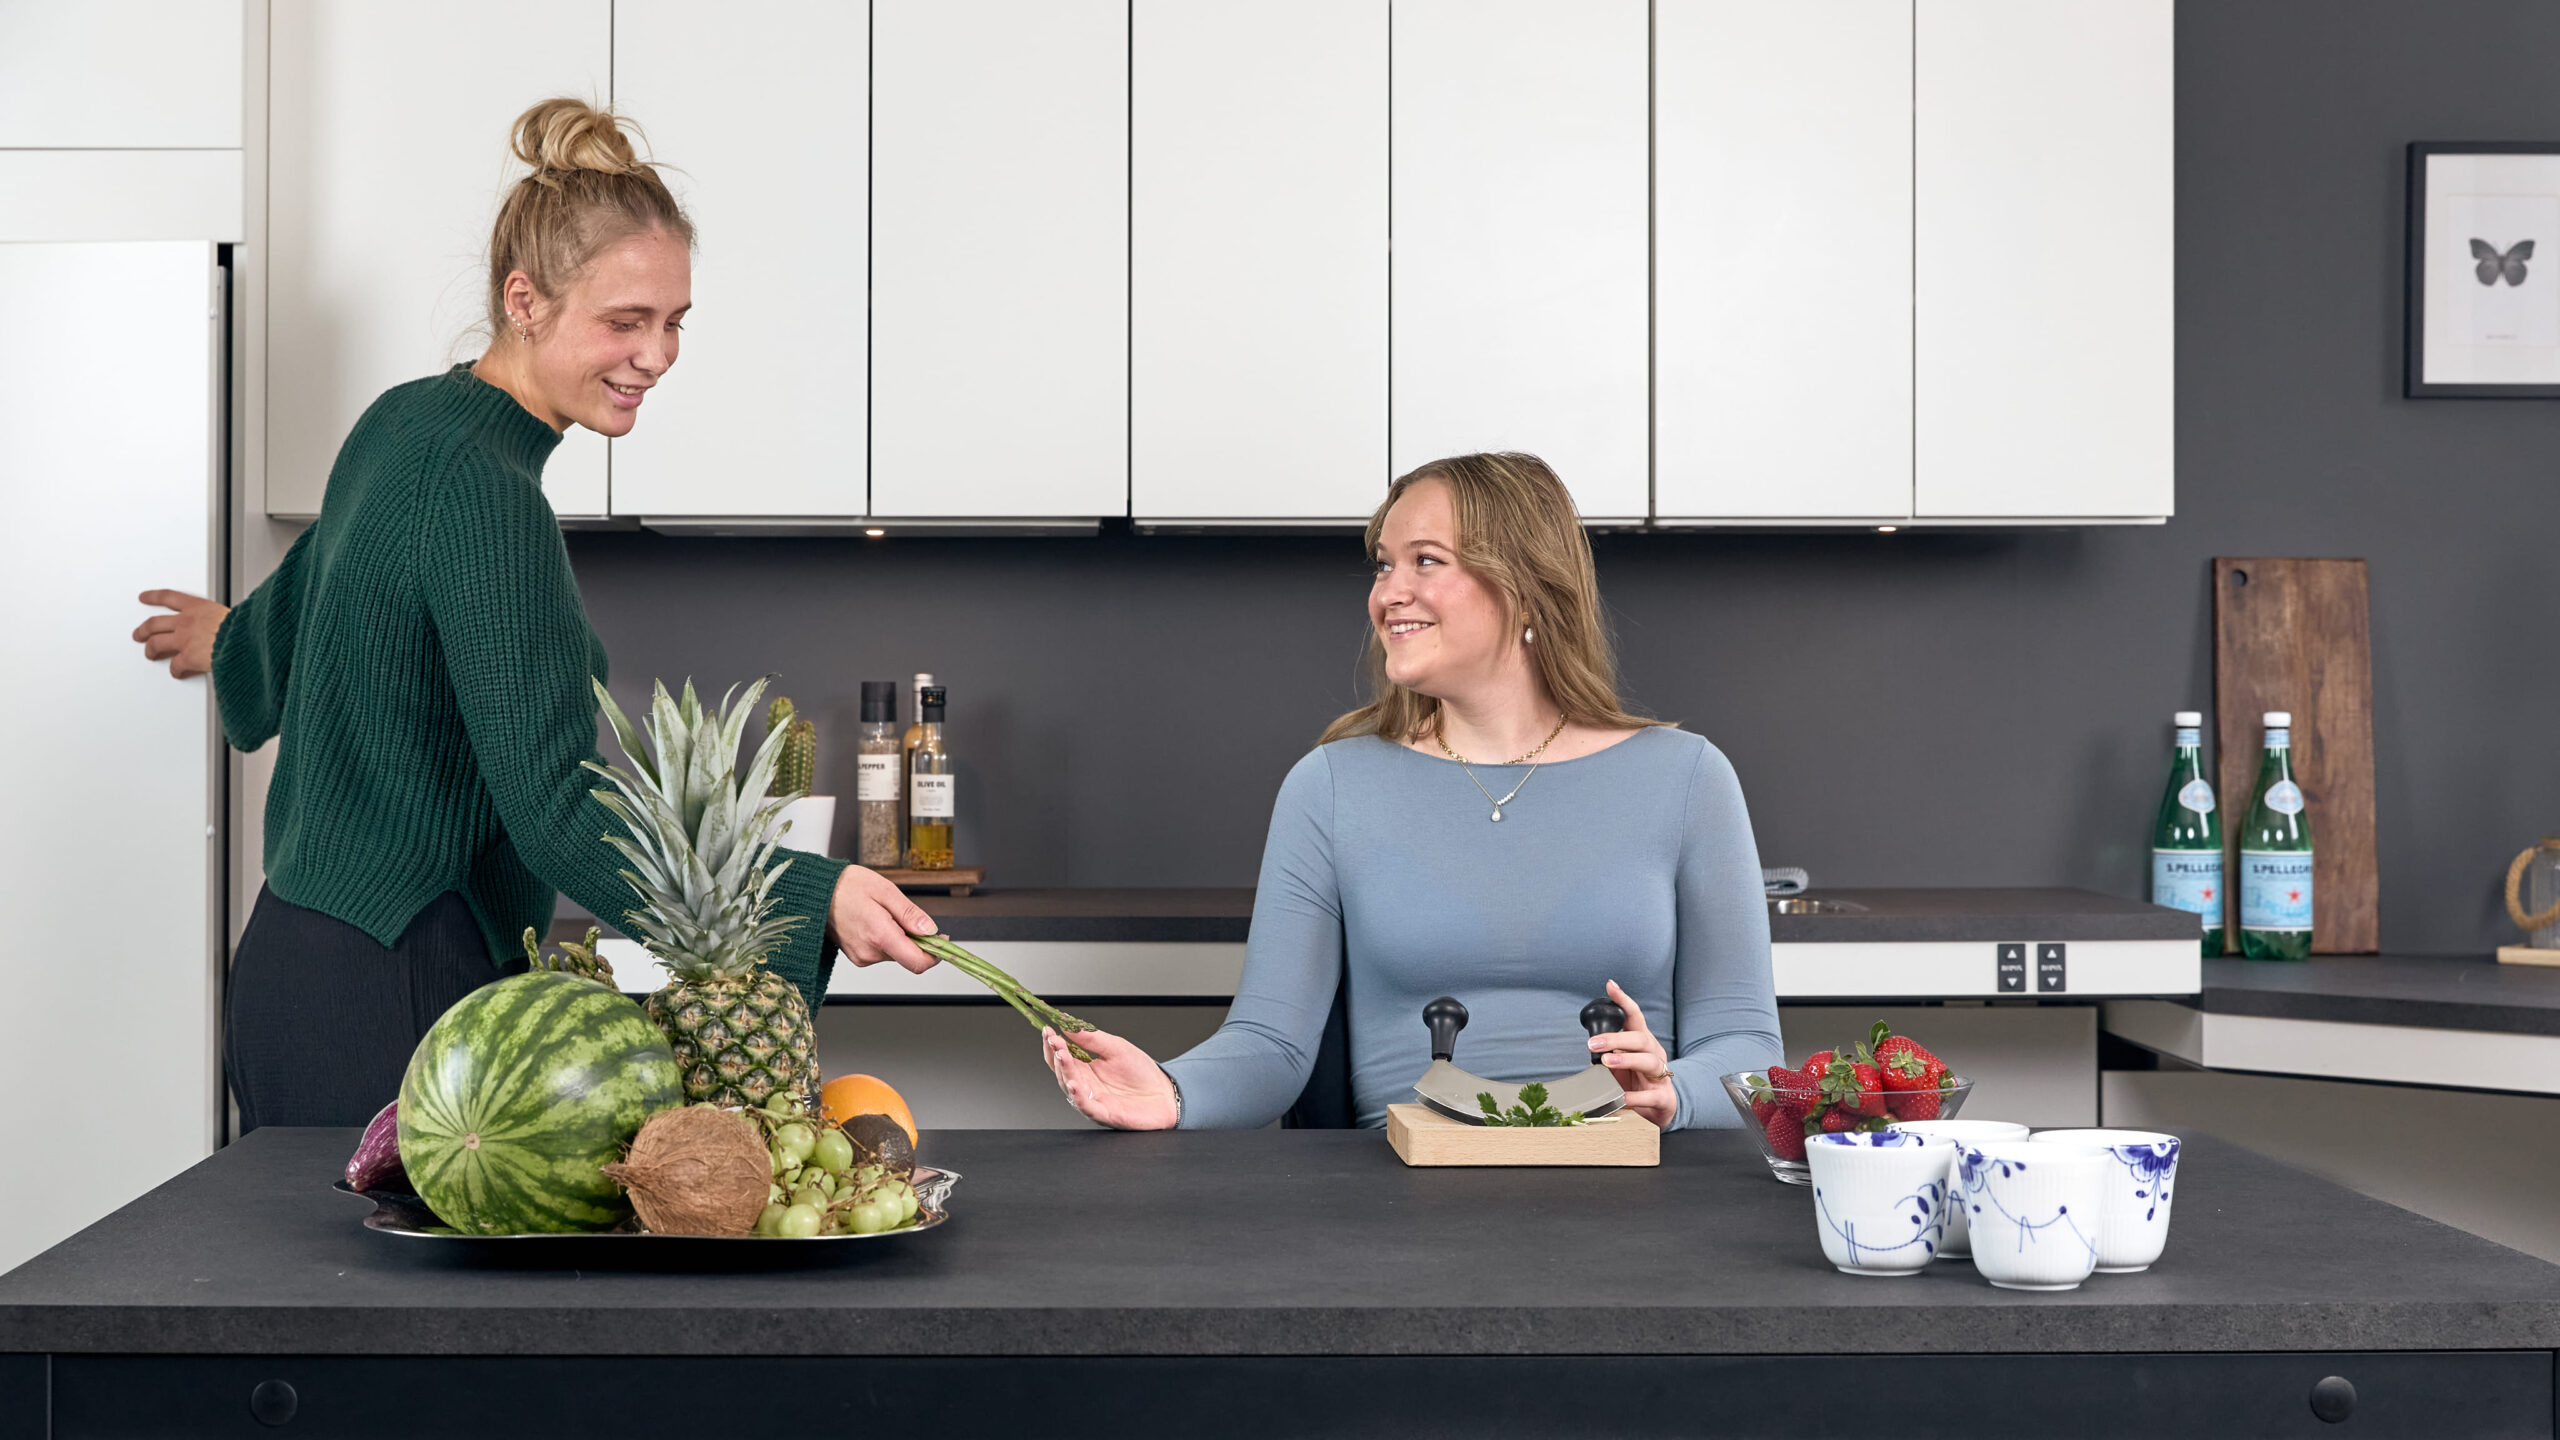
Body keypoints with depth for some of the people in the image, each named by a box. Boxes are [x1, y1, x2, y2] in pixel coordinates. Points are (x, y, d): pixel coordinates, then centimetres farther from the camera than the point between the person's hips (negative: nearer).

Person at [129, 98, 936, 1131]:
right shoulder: (481, 491, -20)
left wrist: (230, 638, 53)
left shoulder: (404, 422, 9)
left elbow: (287, 628, 29)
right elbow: (560, 814, -26)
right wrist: (809, 898, -35)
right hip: (383, 1008, -10)